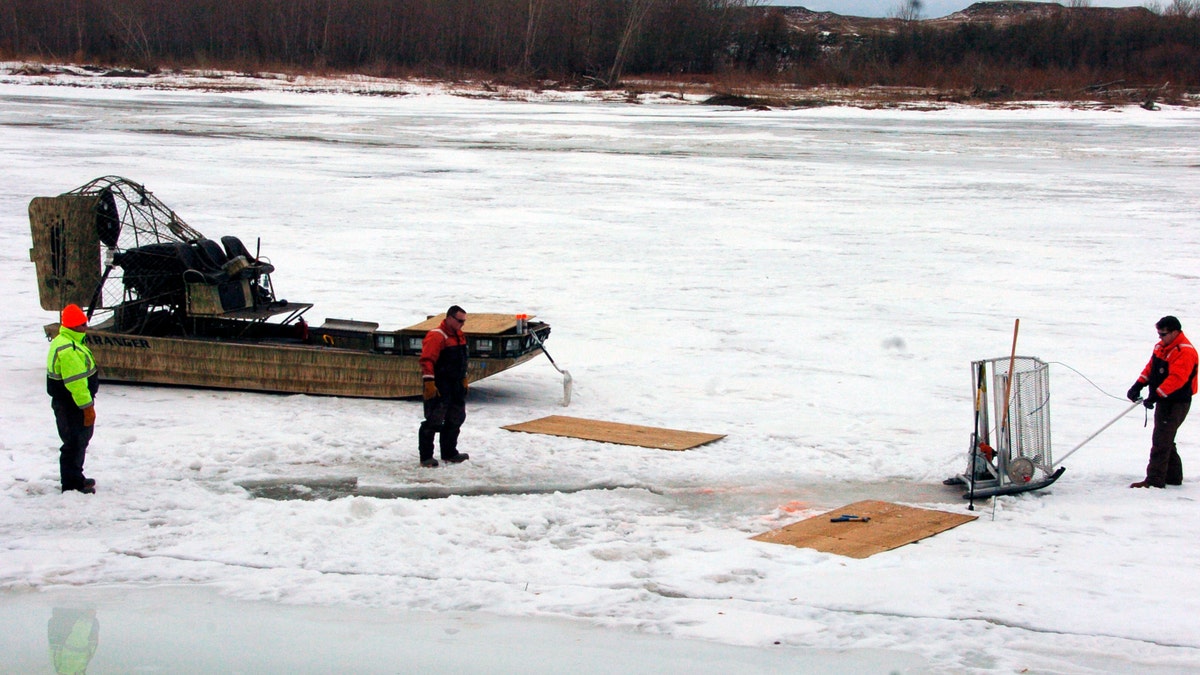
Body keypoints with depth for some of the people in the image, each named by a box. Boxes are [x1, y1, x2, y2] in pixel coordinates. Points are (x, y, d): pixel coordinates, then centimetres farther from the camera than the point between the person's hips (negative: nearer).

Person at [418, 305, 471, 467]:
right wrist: (429, 383, -27)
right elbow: (427, 360, -21)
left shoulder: (459, 336, 15)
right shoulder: (436, 336, -15)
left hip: (455, 386, 9)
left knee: (455, 419, 14)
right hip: (439, 387, -9)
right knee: (434, 421, -8)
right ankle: (426, 456, -3)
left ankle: (449, 453, 26)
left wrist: (463, 380, 26)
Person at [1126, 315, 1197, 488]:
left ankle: (1154, 480, -10)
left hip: (1176, 404, -10)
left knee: (1161, 441, -11)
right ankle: (1173, 476, 27)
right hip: (1164, 401, 10)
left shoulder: (1185, 352, -20)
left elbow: (1176, 378, -29)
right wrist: (1138, 385, 2)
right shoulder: (1162, 347, 11)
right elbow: (1151, 367, 15)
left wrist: (1156, 396, -32)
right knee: (1166, 440, 17)